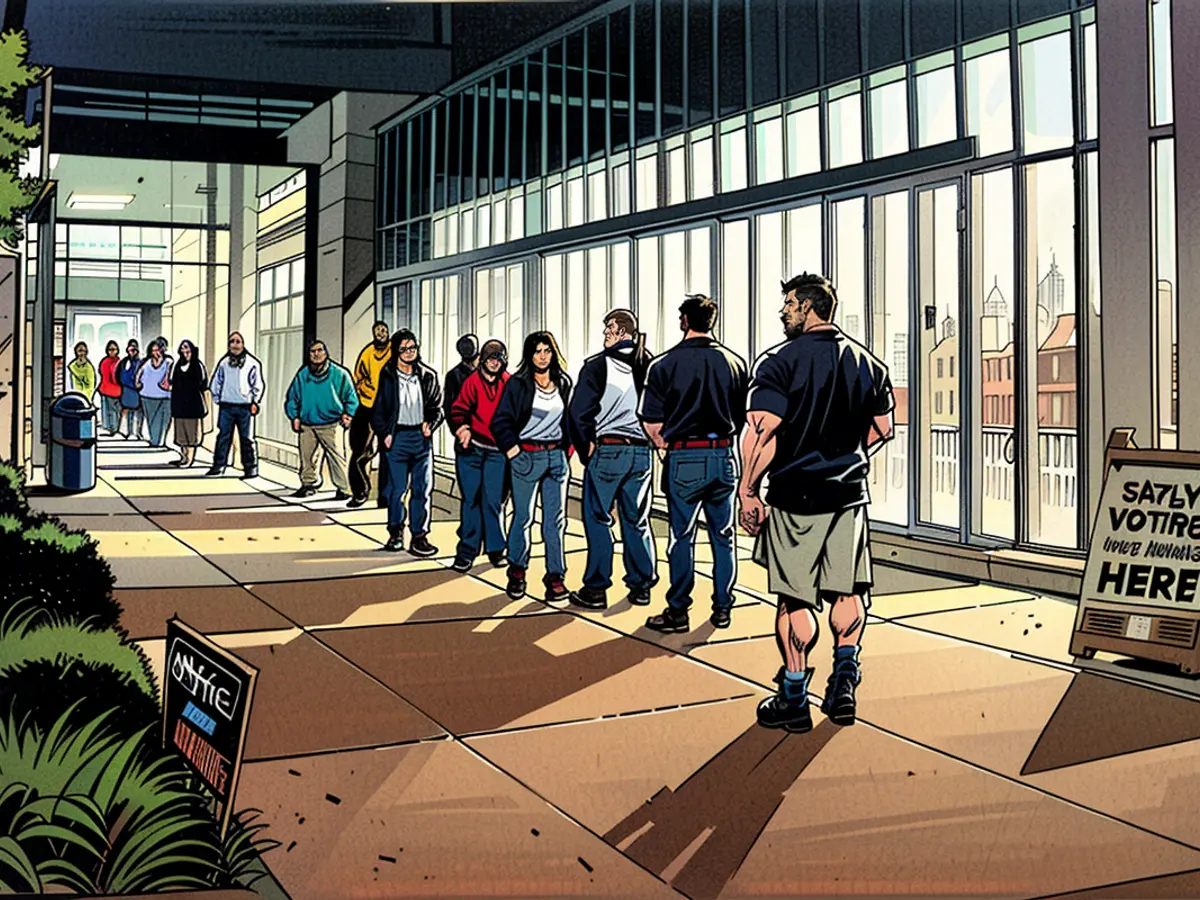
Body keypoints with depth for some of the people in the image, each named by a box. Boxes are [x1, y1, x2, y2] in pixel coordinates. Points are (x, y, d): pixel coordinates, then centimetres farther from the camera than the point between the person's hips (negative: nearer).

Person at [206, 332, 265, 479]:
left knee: (247, 439, 0)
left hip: (245, 407, -3)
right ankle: (218, 465, 11)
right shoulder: (224, 362, 9)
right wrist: (217, 399, 10)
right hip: (226, 406, 3)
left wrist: (255, 402, -1)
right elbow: (216, 382, 17)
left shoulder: (252, 363, 0)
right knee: (223, 437, 5)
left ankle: (251, 467, 5)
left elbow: (259, 385, 3)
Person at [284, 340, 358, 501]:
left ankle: (343, 489, -4)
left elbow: (351, 397, 6)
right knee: (307, 458, 8)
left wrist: (348, 414, -7)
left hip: (331, 425, -4)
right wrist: (294, 416, 7)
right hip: (307, 426, 4)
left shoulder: (339, 374, 0)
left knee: (337, 457, -9)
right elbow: (292, 397, 18)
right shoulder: (302, 375, 10)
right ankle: (309, 484, 23)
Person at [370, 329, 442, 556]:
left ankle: (419, 535, 9)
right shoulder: (387, 377, 0)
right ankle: (395, 532, 17)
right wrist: (384, 434, -7)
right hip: (397, 437, -2)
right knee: (397, 488, 0)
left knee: (422, 488, 2)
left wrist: (430, 424, -4)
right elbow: (377, 411, 3)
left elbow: (437, 407, 13)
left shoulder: (427, 376, 7)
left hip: (421, 437, 2)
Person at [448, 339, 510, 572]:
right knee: (471, 499, 5)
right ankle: (467, 550, 12)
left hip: (496, 451, 0)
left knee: (492, 500, -5)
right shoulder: (472, 381, -1)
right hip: (472, 449, 0)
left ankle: (495, 548, 10)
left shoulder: (509, 384, 1)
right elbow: (458, 409, 0)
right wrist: (461, 428, -17)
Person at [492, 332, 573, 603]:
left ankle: (555, 576, 6)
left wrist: (566, 447, 9)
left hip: (556, 456, 4)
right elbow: (501, 421, -4)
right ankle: (517, 571, 16)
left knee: (557, 519, 2)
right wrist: (512, 451, -9)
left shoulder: (563, 384, 10)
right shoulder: (517, 384, -4)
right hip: (527, 456, -4)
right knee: (523, 517, 1)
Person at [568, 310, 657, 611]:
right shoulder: (650, 367, 5)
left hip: (607, 450, -4)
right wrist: (648, 438, 14)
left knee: (598, 519, 4)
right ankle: (641, 586, 16)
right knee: (637, 519, 12)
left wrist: (586, 447, 1)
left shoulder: (598, 366, -7)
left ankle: (595, 589, 5)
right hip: (642, 451, 4)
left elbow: (579, 411, -10)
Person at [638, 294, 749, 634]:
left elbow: (651, 422, -6)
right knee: (723, 536, 11)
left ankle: (678, 612, 8)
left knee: (681, 536, 3)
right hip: (725, 456, 3)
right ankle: (722, 608, 17)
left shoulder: (666, 363, -6)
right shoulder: (735, 362, 3)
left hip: (684, 458, -3)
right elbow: (745, 415, 9)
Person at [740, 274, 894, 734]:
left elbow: (763, 432, -18)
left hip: (795, 496, -4)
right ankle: (843, 686, 13)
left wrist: (748, 491, -12)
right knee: (847, 590, 14)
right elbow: (882, 429, 15)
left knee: (795, 598, 3)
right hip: (850, 494, 5)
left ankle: (794, 699, 10)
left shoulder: (780, 361, -10)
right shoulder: (868, 362, 8)